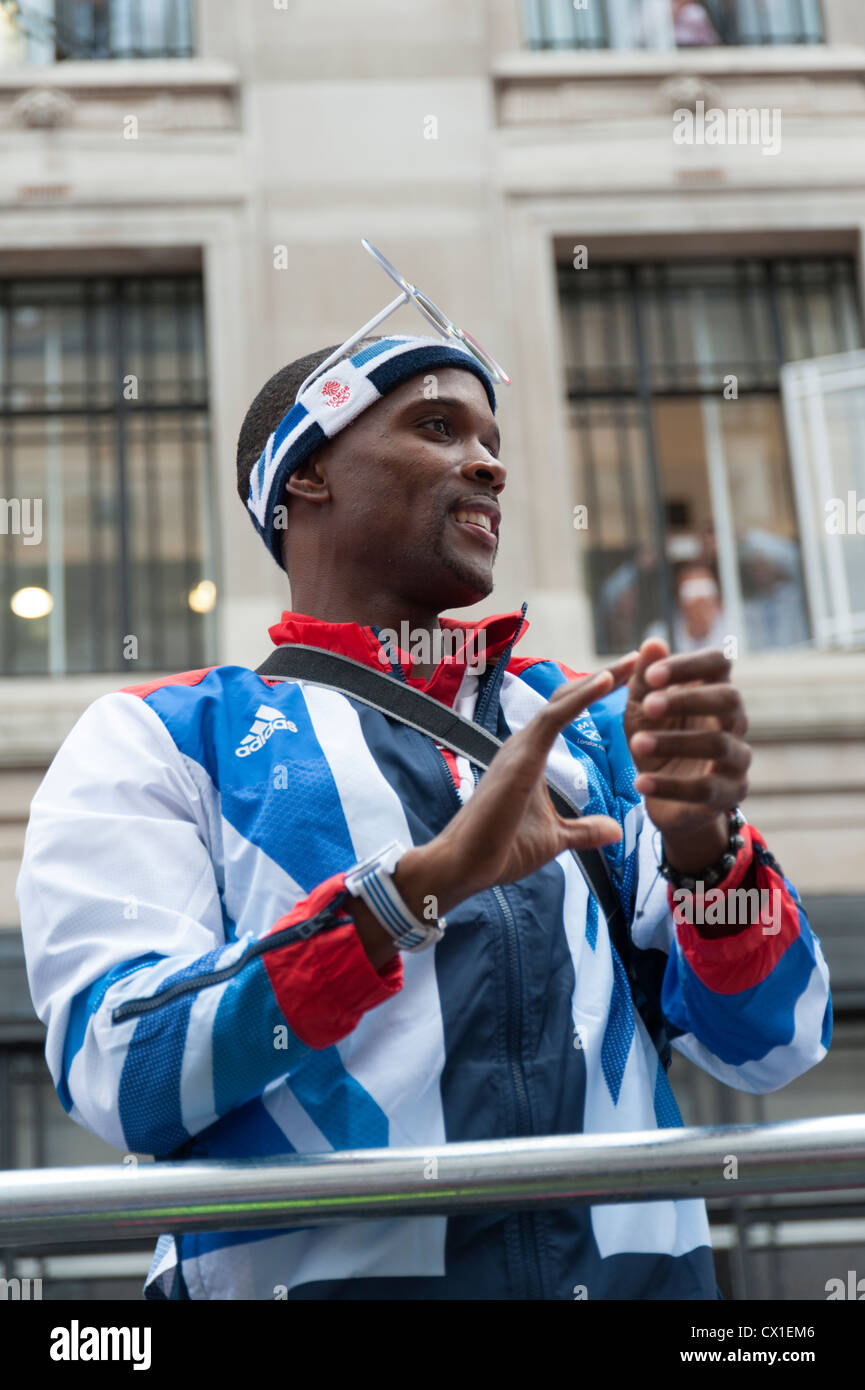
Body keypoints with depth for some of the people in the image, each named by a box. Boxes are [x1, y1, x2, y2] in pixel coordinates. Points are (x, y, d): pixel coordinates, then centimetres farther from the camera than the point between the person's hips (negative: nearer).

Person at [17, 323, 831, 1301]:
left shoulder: (591, 724, 12)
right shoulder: (156, 736, 3)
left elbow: (772, 1047, 5)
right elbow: (114, 1075, -11)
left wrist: (703, 849, -13)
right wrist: (412, 888, -22)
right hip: (318, 1267, -3)